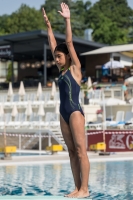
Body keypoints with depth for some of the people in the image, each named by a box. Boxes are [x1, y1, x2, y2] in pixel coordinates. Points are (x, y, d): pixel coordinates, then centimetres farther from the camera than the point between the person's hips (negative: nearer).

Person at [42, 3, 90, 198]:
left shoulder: (75, 68, -3)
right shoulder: (62, 70, 15)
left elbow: (69, 43, -9)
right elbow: (53, 44, 18)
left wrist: (67, 20, -9)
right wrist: (48, 25, 19)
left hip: (75, 111, -8)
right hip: (63, 113, 8)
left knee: (81, 151, -8)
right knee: (72, 151, 6)